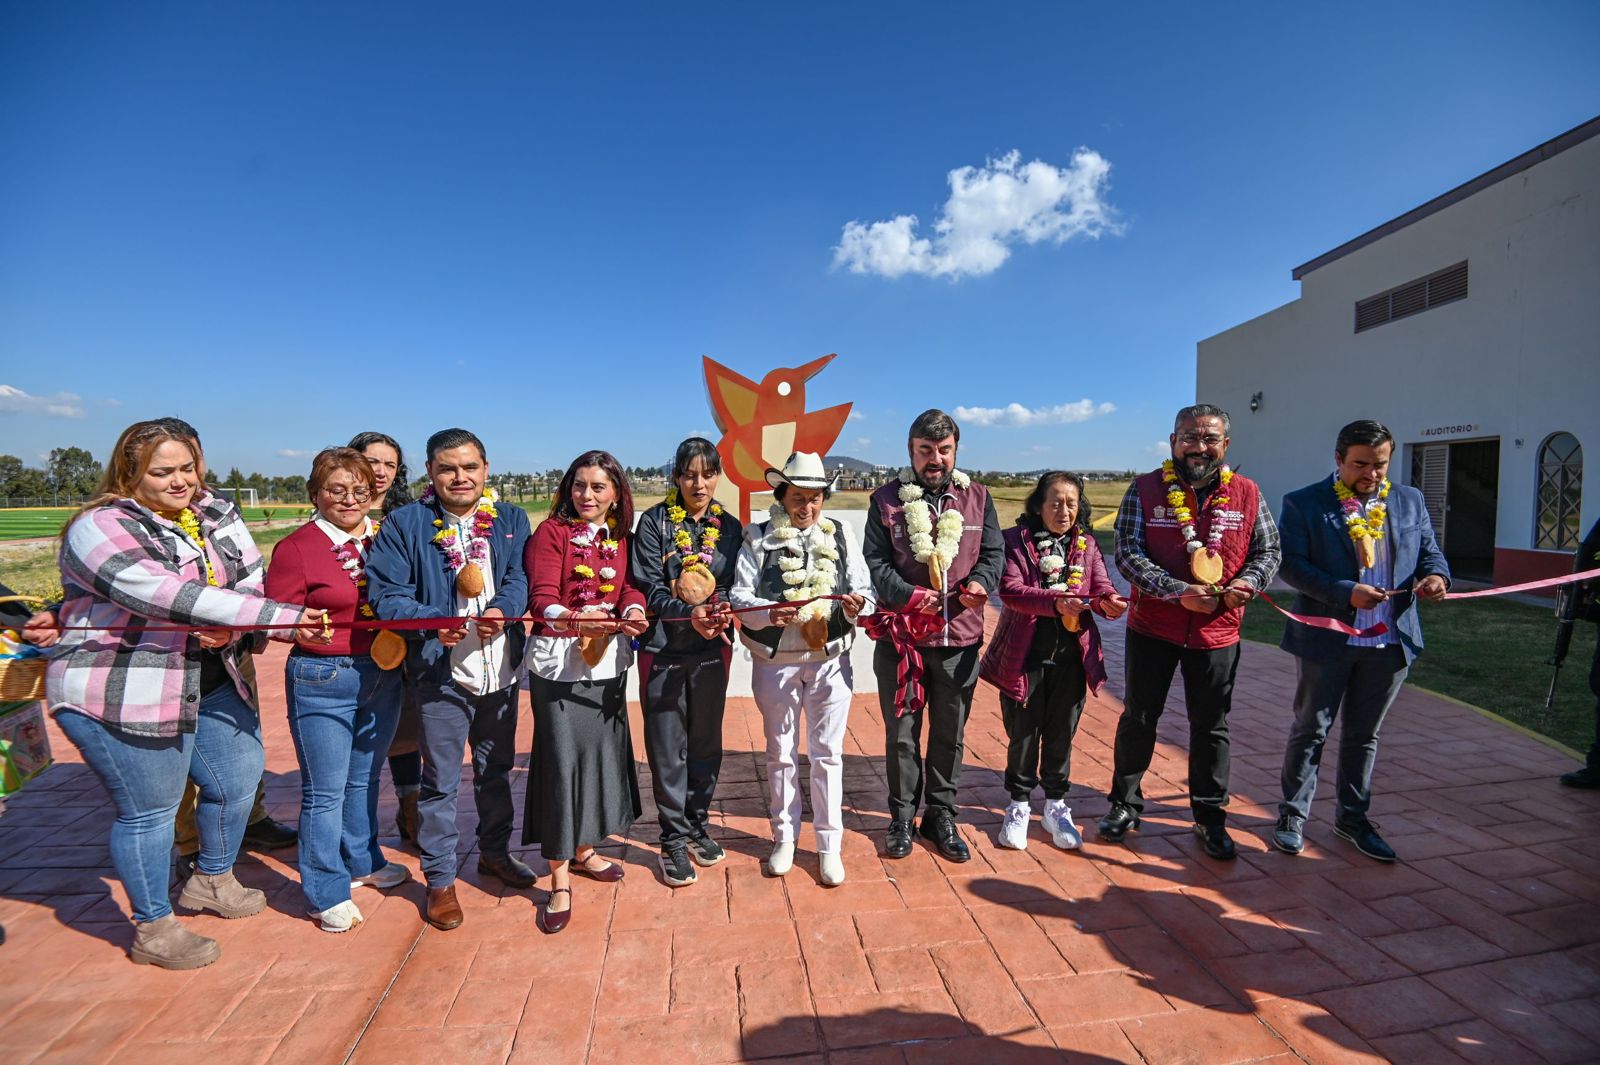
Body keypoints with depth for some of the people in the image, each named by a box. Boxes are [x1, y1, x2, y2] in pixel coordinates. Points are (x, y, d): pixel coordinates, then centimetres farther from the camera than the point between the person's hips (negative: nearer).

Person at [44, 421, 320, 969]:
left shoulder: (210, 520, 7)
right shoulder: (100, 527, -15)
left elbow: (250, 582, 3)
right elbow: (167, 595, -29)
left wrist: (230, 628, -20)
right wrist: (279, 615, -36)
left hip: (210, 685, 7)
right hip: (119, 694, -7)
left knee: (239, 776, 16)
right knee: (149, 810, 5)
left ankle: (211, 881, 42)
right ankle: (153, 930, 26)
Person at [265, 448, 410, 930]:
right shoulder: (296, 547, -8)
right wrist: (303, 630, -24)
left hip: (383, 673, 5)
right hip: (322, 678, -4)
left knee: (364, 778, 21)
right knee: (325, 790, 5)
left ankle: (362, 862, 40)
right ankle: (327, 892, 22)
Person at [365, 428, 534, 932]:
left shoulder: (510, 519, 3)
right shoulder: (404, 524, -5)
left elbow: (521, 576, -7)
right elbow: (386, 594, -10)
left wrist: (501, 610, -27)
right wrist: (433, 624, -27)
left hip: (501, 670, 3)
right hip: (442, 673, -3)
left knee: (496, 770, 20)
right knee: (441, 781, 7)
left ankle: (495, 852, 41)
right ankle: (440, 880, 26)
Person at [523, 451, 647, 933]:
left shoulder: (620, 536, 7)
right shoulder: (551, 531, -7)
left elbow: (630, 585, -3)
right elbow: (542, 598, -17)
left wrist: (633, 612, -26)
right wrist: (573, 619, -37)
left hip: (608, 660, 6)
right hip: (558, 662, -5)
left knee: (602, 754, 15)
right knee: (561, 762, -3)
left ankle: (584, 852, 35)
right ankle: (560, 881, 11)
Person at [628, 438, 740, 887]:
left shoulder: (729, 527, 6)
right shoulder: (655, 522, -5)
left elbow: (734, 586, 5)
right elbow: (649, 586, -10)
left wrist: (723, 613, -17)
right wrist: (689, 614, -24)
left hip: (712, 649, 3)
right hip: (663, 648, -3)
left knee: (706, 742, 13)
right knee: (668, 748, 4)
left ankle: (698, 825, 32)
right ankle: (673, 839, 20)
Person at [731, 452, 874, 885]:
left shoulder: (841, 535, 2)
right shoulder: (759, 538, -3)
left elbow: (866, 592, -1)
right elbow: (739, 595, -9)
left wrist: (858, 604, -23)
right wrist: (770, 612, -28)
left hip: (830, 660, 1)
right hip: (775, 661, 0)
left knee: (827, 753, 9)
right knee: (781, 752, 15)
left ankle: (830, 844, 25)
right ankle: (784, 837, 33)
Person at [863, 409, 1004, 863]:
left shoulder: (977, 497, 7)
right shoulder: (887, 500, -1)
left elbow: (994, 552, 6)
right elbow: (874, 563, -6)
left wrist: (981, 581, -15)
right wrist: (908, 595, -21)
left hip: (960, 639, 2)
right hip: (901, 638, -2)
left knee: (950, 734, 14)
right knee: (901, 733, 10)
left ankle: (941, 816, 33)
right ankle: (902, 818, 29)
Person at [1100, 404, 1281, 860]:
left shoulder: (1246, 494, 2)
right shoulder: (1145, 490, -5)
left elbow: (1268, 551, 8)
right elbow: (1128, 553, -11)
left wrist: (1247, 582, -13)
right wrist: (1178, 591, -22)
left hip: (1218, 633, 2)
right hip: (1152, 628, -1)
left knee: (1211, 726, 14)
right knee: (1138, 718, 11)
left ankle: (1210, 816, 31)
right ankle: (1125, 803, 28)